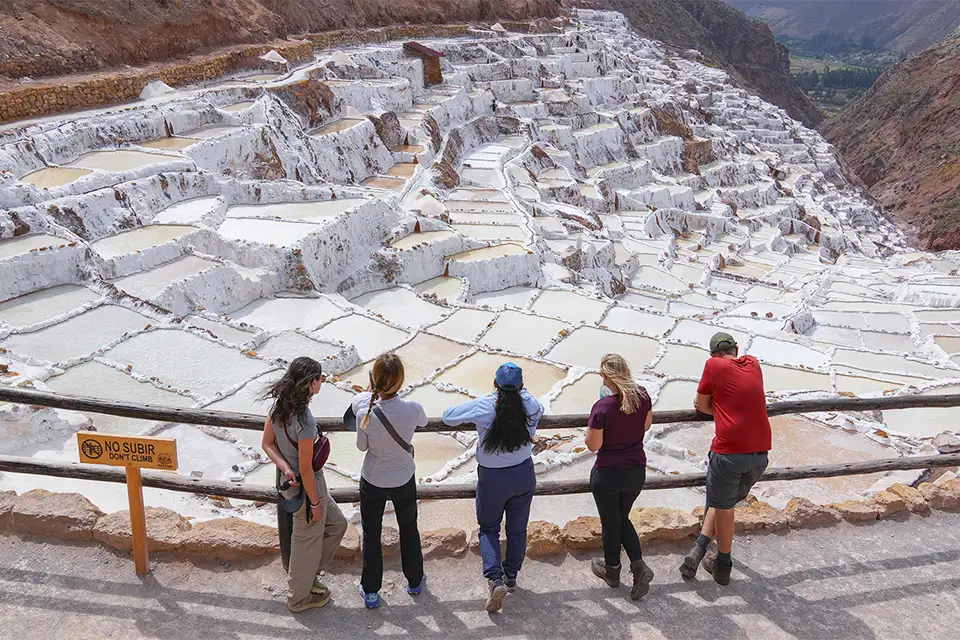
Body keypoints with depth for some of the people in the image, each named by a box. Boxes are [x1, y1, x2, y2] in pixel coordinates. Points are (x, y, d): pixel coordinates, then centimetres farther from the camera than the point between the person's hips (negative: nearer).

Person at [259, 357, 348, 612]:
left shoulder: (279, 406, -7)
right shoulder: (305, 422, -33)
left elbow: (267, 443, 1)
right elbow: (306, 469, -25)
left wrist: (286, 468, -11)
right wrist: (316, 503, -13)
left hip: (291, 482, 9)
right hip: (306, 487, -9)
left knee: (337, 524, 25)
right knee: (308, 541, 15)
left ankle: (308, 575, 40)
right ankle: (300, 598, 37)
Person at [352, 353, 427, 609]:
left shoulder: (364, 412, -28)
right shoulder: (412, 409, -26)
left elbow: (362, 446, -8)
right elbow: (423, 422, -1)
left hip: (372, 481, -1)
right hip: (404, 480, 1)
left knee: (371, 535, 19)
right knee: (409, 529, 25)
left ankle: (370, 592, 33)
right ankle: (415, 581, 44)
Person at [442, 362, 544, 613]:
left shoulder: (482, 406, -20)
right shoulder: (530, 406, -11)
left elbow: (448, 417, -8)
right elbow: (540, 410, 14)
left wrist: (472, 415, 8)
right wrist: (520, 391, 14)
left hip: (492, 478, -2)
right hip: (524, 475, 3)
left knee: (489, 529, 16)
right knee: (517, 529, 20)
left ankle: (495, 579, -1)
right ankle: (511, 577, 35)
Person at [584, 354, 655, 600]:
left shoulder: (603, 407, -26)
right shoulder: (642, 397, -9)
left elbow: (593, 445, -17)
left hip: (607, 475, -5)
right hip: (637, 471, 5)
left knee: (610, 523, 16)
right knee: (623, 518, 24)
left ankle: (612, 570, 35)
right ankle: (639, 566, 12)